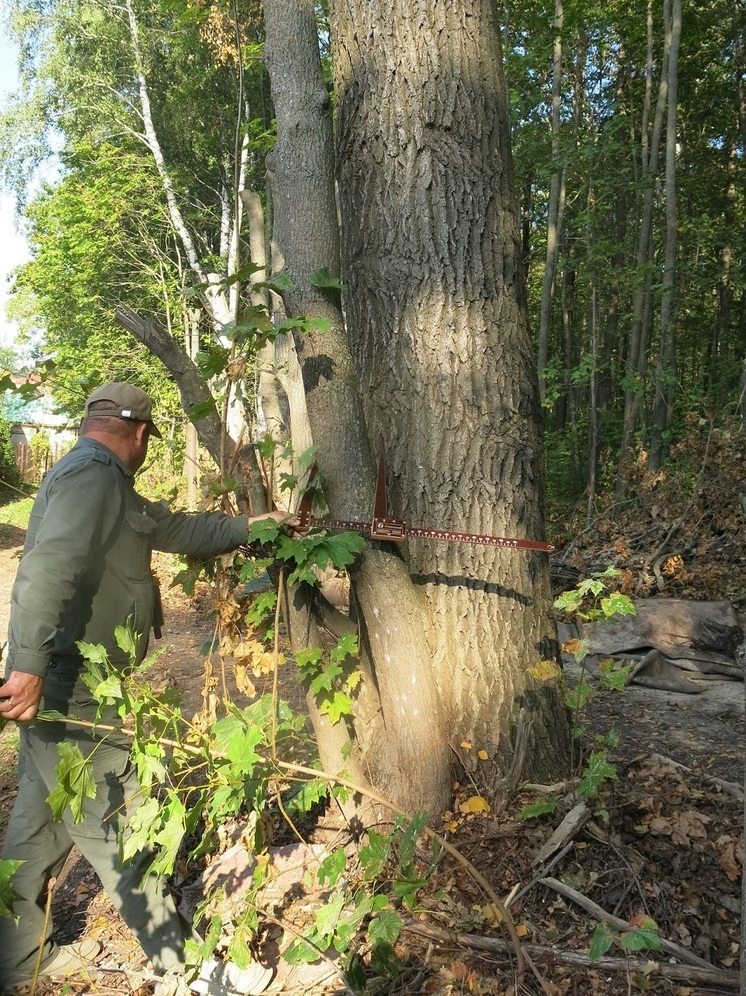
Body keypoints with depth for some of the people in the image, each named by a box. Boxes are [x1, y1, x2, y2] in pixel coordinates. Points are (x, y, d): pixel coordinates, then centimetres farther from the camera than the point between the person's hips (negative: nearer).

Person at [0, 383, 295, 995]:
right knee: (121, 834, 1)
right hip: (67, 689, -10)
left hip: (62, 688, 11)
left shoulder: (107, 486, 17)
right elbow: (50, 566, -30)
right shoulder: (92, 474, -15)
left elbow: (179, 529, 24)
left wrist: (254, 526, 31)